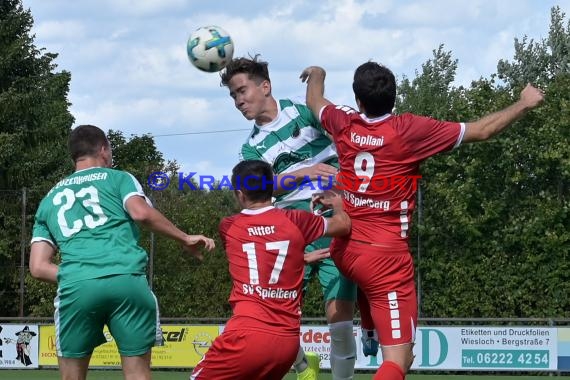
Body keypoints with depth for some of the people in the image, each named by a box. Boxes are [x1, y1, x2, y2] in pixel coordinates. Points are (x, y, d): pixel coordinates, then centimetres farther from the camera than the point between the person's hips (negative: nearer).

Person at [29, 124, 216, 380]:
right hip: (128, 281, -2)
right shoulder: (118, 178, 19)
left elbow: (38, 267, 19)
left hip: (75, 287, 2)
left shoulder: (49, 199, 28)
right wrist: (185, 239, 7)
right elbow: (141, 213, -2)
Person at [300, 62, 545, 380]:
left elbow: (315, 101, 25)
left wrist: (317, 75, 47)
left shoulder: (345, 124, 0)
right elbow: (482, 131, -6)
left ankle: (373, 337, 43)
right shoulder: (410, 130, -13)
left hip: (344, 249, 6)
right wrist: (525, 104, 9)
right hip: (386, 255, -6)